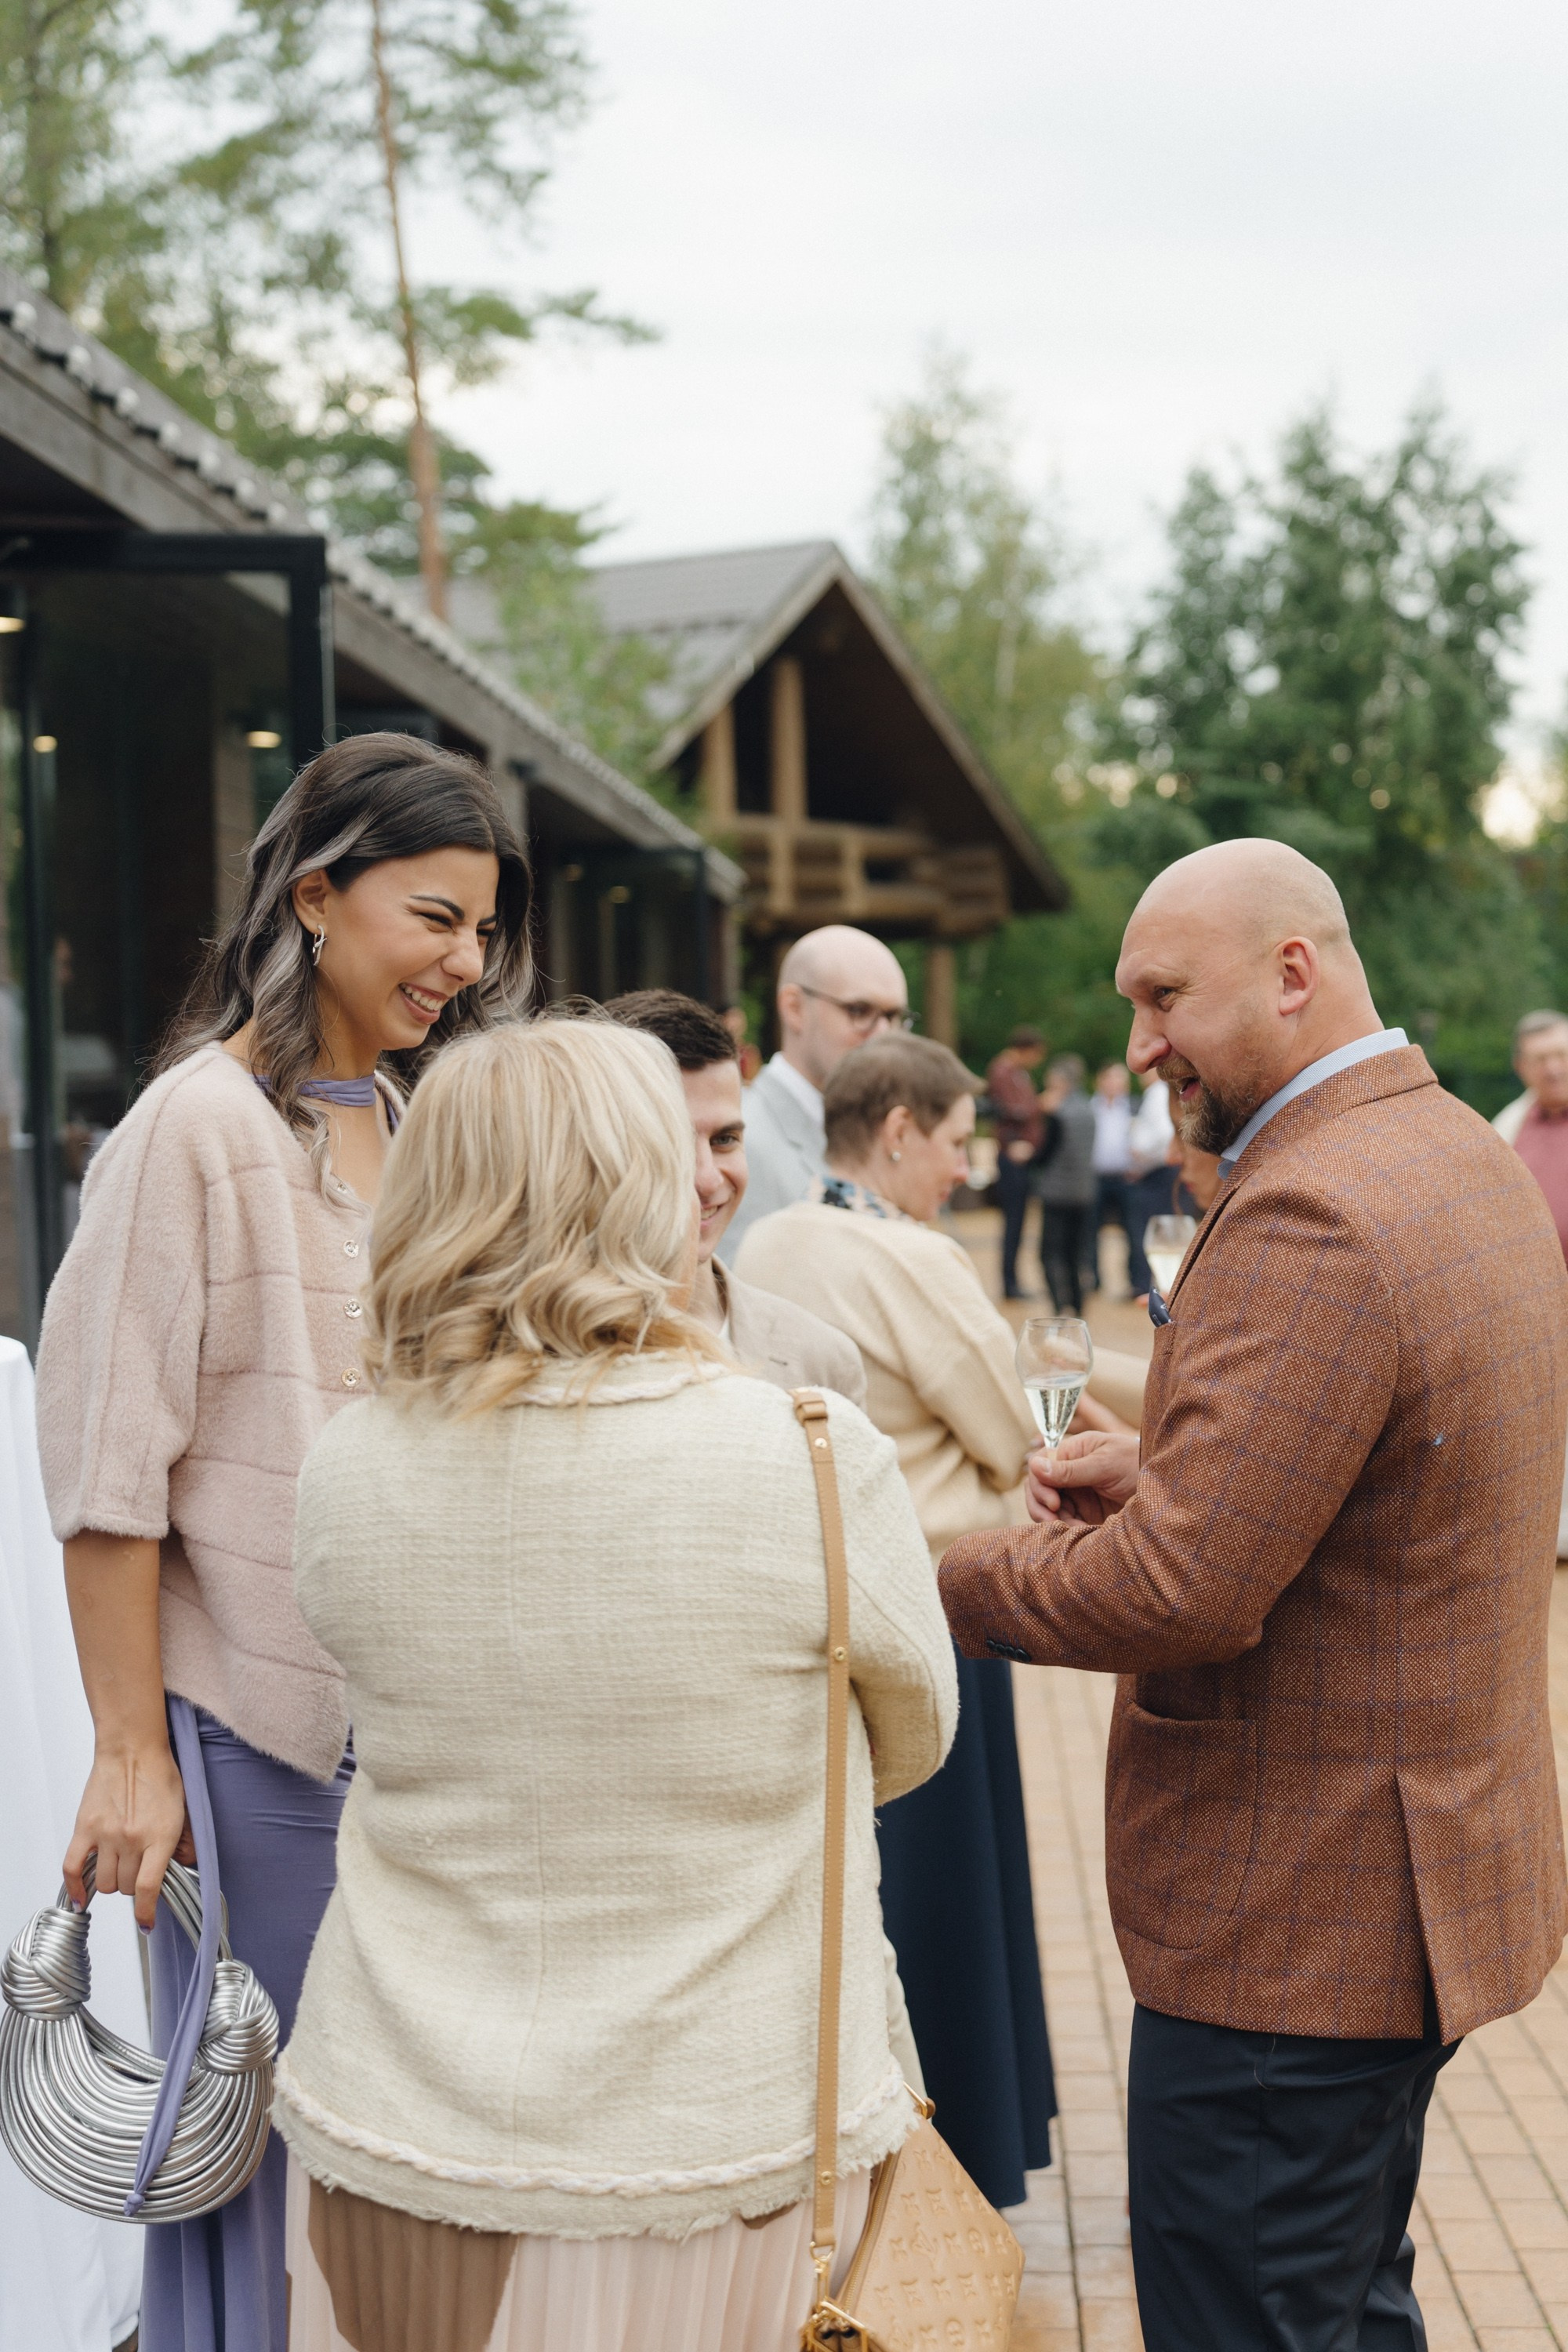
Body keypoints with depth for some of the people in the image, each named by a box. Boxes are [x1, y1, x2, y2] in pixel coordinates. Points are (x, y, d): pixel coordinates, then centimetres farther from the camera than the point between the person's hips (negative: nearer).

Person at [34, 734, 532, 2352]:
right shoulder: (202, 1124, -13)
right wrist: (131, 1758, -15)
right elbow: (108, 1469, -14)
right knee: (256, 2140, 6)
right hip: (262, 1725, -7)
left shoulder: (413, 1121, 9)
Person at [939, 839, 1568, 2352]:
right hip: (1418, 1884, 10)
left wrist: (944, 1577, -13)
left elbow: (1181, 1590, -28)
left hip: (1290, 1934, -10)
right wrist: (1170, 1466, 6)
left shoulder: (1310, 1219, -25)